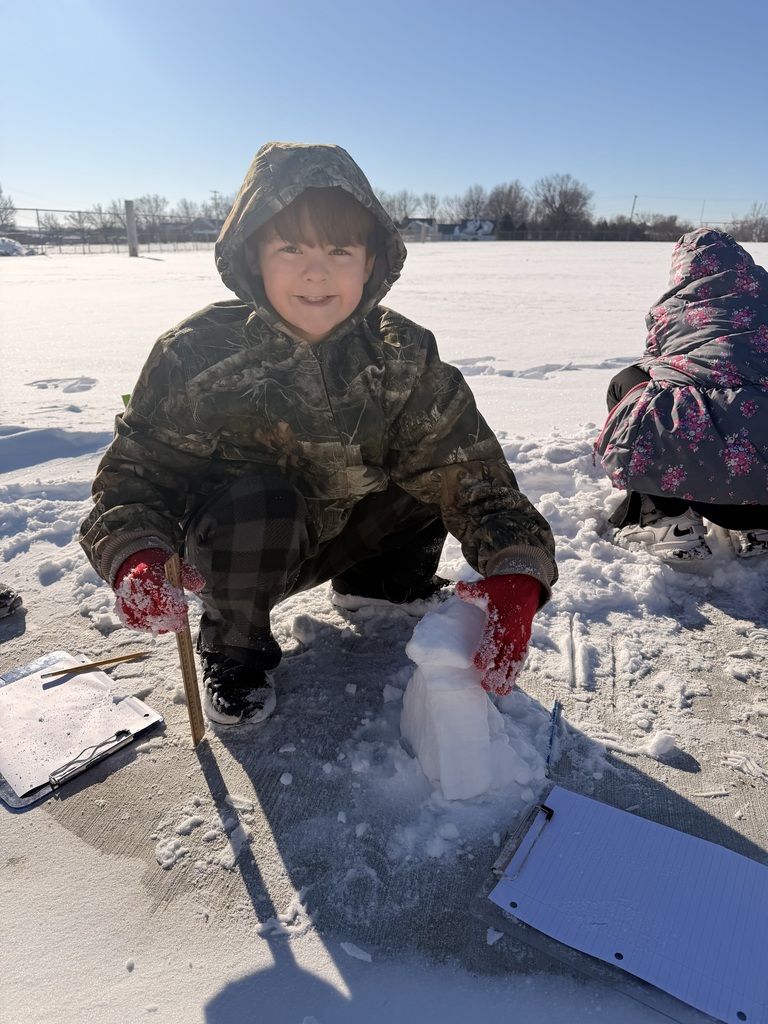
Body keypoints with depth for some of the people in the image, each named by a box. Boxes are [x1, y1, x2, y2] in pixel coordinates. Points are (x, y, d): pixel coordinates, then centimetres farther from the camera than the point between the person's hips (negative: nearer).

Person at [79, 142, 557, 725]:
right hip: (238, 543, -2)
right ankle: (235, 649, -5)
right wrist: (135, 555, -38)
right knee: (255, 498, -36)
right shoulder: (199, 354, -20)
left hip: (351, 529, 3)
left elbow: (473, 470, -22)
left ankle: (375, 584, 11)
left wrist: (516, 573, -39)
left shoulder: (403, 356, -16)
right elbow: (136, 473, -16)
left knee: (445, 450, -14)